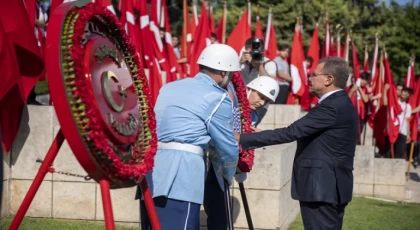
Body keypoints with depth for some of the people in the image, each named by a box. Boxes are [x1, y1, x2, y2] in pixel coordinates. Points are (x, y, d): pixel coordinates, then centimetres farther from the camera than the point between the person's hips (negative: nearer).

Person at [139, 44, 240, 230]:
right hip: (181, 172, -7)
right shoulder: (217, 98, 0)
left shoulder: (169, 87, 21)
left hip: (151, 167, 8)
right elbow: (227, 147, 5)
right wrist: (229, 174, 24)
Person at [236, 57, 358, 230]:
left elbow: (291, 132, -22)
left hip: (322, 187, -10)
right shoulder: (340, 103, 13)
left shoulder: (332, 107, -18)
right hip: (331, 186, 10)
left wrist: (243, 139, -17)